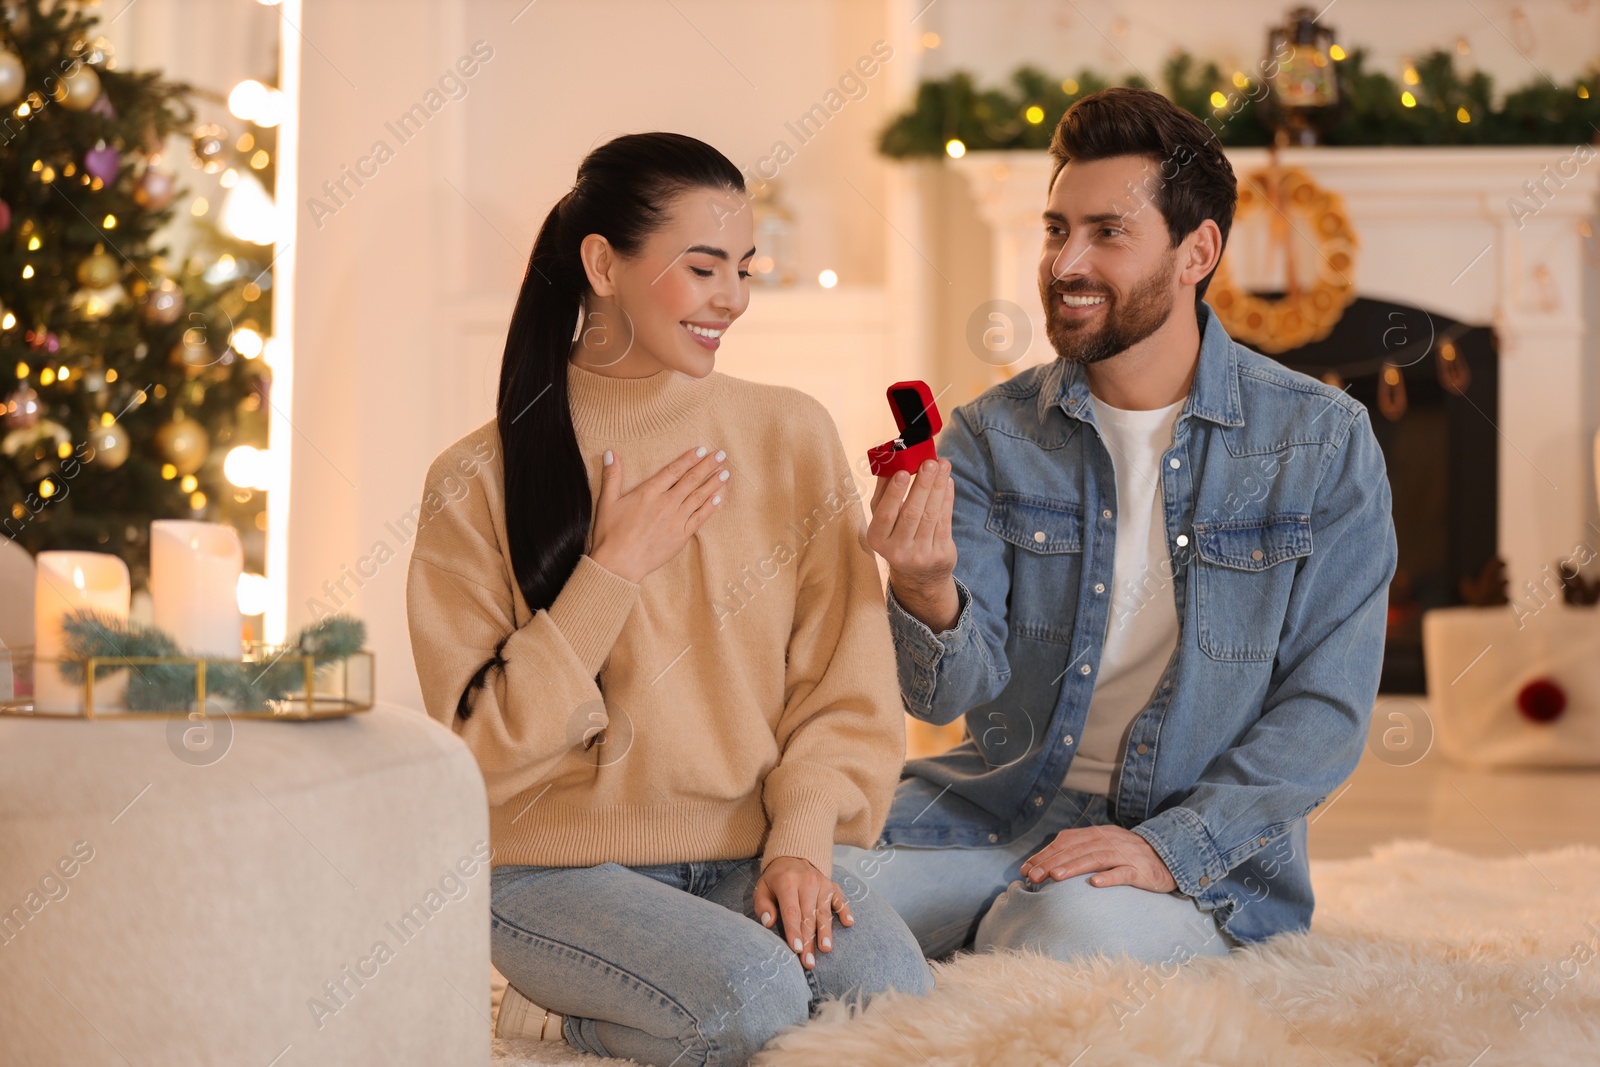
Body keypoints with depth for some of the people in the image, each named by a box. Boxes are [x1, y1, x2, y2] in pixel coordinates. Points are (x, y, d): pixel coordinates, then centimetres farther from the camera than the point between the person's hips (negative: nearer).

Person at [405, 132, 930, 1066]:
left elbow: (843, 687, 4)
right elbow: (483, 748, -7)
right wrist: (612, 570, -12)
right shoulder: (481, 482, -3)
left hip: (744, 861, 4)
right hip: (558, 870, -3)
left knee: (892, 984, -27)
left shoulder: (795, 437, 5)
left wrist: (801, 839, -13)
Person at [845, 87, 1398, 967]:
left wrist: (1168, 847, -18)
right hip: (992, 815, 3)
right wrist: (927, 594, -29)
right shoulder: (992, 435, 4)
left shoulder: (1323, 443, -3)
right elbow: (952, 693, -5)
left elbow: (1326, 711, -5)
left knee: (1074, 931, -36)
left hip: (1204, 853, -2)